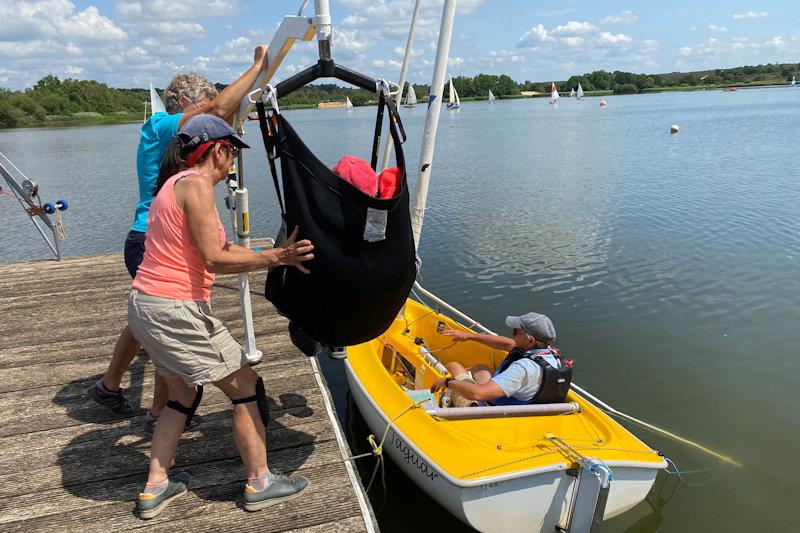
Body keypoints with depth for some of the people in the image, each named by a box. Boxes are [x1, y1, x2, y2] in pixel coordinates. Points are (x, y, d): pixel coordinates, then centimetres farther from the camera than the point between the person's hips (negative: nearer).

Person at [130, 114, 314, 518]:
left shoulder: (176, 183, 16)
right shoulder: (196, 184, -15)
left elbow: (218, 249, 14)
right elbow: (216, 260, -21)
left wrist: (277, 254, 15)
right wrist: (277, 257, -23)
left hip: (145, 304, 10)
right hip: (174, 311, -10)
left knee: (183, 396, 23)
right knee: (247, 387, 3)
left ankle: (155, 488, 31)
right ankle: (259, 484, 17)